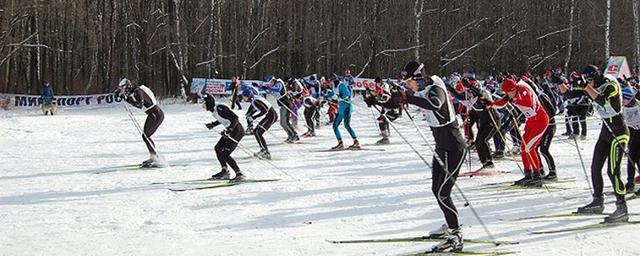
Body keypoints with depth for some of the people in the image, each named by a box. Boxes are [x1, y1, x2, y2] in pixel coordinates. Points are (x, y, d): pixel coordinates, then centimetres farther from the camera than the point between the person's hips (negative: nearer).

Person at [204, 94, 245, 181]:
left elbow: (235, 117, -26)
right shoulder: (213, 110, 7)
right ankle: (225, 171, 25)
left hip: (237, 131, -11)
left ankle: (239, 174, -6)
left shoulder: (219, 109, -22)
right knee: (218, 148, 16)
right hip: (230, 131, 11)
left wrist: (229, 130, -31)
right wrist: (213, 124, 22)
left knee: (225, 155, -12)